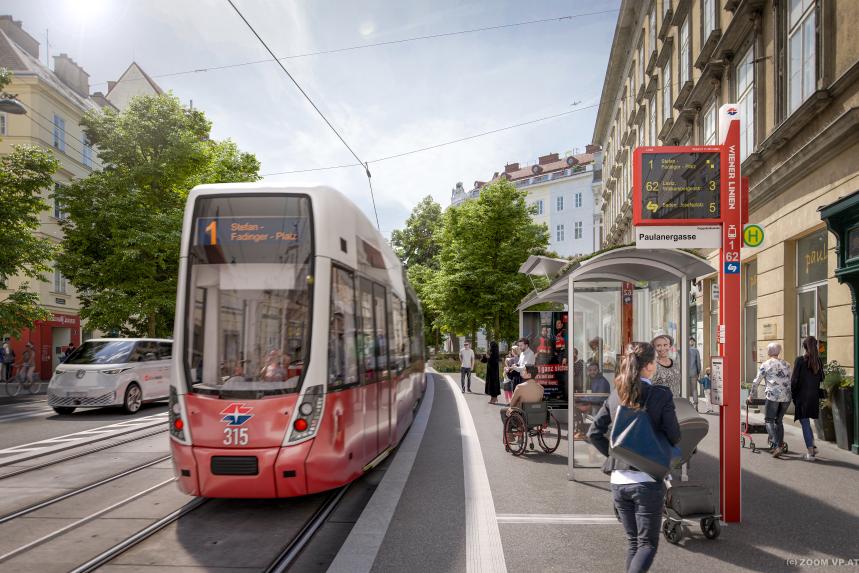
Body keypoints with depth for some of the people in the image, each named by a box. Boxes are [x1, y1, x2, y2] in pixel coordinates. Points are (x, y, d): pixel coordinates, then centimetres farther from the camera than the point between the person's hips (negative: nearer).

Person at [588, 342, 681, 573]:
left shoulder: (616, 395, 3)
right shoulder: (661, 395, -11)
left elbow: (594, 433, 3)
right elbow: (674, 437, -6)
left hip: (619, 480, 5)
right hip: (648, 480, -5)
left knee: (633, 541, 19)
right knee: (647, 544, 5)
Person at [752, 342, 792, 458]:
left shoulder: (765, 364, 2)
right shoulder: (786, 364, 15)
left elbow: (756, 381, 4)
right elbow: (790, 381, 18)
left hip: (773, 396, -5)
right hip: (786, 396, 5)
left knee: (769, 420, 0)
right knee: (779, 421, 15)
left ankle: (775, 445, -17)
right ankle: (779, 446, 12)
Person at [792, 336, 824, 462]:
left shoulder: (800, 360, -13)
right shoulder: (819, 361, 2)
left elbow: (794, 379, -11)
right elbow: (821, 378, 9)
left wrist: (793, 395, 0)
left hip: (802, 396, -5)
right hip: (814, 396, 5)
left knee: (805, 423, 1)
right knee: (806, 422, 22)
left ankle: (811, 453, 1)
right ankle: (813, 447, 23)